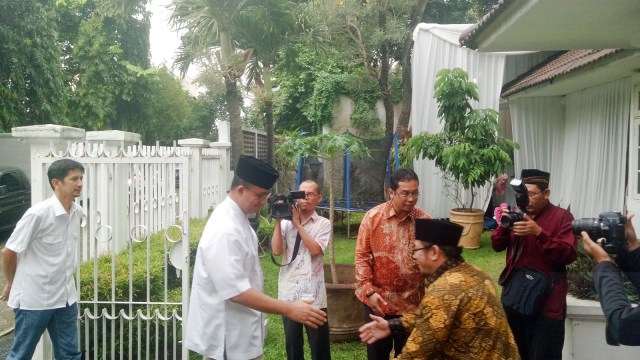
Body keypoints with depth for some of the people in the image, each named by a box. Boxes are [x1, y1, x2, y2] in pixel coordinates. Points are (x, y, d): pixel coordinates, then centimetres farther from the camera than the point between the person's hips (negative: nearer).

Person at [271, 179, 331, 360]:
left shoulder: (323, 224, 1)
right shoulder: (286, 222, 6)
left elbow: (315, 250, -14)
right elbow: (276, 250, -5)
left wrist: (298, 224, -12)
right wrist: (278, 221, -7)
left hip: (313, 294, -2)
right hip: (289, 292, 2)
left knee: (319, 344, 4)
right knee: (292, 343, 14)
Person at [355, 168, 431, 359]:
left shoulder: (424, 220, -6)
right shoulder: (373, 217, -9)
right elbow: (362, 256, -6)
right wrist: (369, 290, -13)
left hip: (412, 302, 1)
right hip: (378, 301, 0)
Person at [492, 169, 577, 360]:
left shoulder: (562, 217, -6)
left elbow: (569, 255, -17)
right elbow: (497, 246, 4)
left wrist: (539, 233, -27)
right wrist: (504, 224, -15)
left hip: (546, 302, -5)